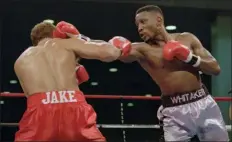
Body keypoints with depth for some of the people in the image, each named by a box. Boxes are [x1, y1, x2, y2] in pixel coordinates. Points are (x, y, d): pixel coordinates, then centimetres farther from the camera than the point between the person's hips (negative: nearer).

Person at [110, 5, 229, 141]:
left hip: (203, 104, 2)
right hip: (174, 111, -2)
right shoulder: (142, 49, -2)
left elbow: (216, 68, 2)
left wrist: (190, 57, -12)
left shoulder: (187, 39, 4)